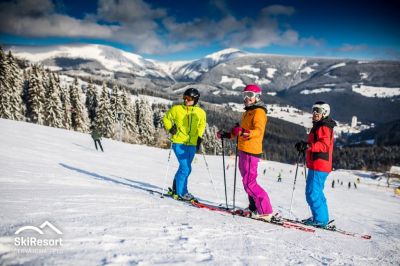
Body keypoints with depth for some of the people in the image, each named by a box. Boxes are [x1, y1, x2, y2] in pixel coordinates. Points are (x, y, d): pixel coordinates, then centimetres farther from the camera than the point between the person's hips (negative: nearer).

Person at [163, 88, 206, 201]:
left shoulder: (200, 112, 5)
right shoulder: (176, 109, -2)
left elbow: (201, 125, 21)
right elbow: (166, 118, 10)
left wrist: (199, 137, 8)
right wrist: (170, 128, -5)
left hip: (192, 144, 4)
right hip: (179, 143, -4)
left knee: (186, 169, 12)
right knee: (185, 168, -11)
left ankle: (176, 189, 30)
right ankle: (180, 193, 3)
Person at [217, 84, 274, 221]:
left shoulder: (259, 111, -8)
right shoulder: (247, 112, 22)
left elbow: (259, 130, -25)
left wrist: (245, 132, -41)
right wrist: (226, 135, 29)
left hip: (251, 151, -10)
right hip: (243, 150, 10)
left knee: (249, 183, -13)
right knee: (248, 180, 16)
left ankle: (266, 211, -9)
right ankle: (254, 208, 27)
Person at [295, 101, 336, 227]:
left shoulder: (324, 127, -11)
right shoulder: (318, 126, 21)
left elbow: (324, 145, -26)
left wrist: (308, 145, -37)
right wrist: (305, 147, 20)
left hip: (319, 166, -11)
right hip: (316, 165, 11)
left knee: (312, 193, -10)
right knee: (316, 192, 18)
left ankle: (320, 219, -3)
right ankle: (322, 217, 27)